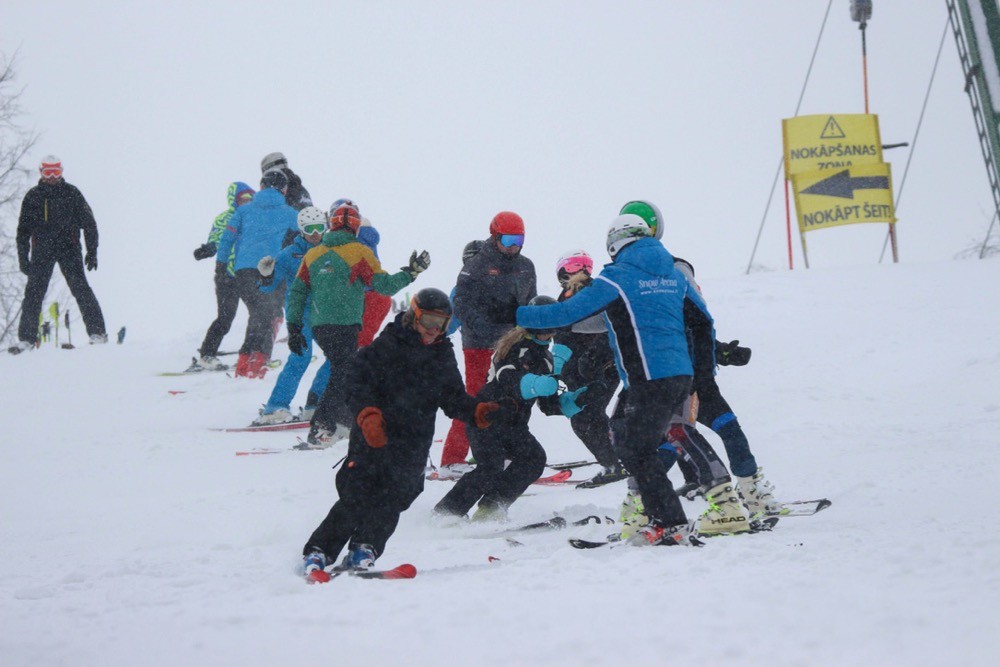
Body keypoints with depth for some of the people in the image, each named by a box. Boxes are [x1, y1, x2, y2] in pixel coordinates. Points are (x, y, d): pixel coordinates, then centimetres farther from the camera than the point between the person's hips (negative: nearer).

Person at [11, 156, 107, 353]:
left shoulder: (71, 193, 5)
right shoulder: (32, 196, 10)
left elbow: (89, 222, 8)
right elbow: (23, 229, 14)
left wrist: (92, 251, 2)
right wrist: (23, 258, 7)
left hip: (68, 249, -2)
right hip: (41, 251, 2)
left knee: (80, 289, -12)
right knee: (33, 293, -2)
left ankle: (97, 333, -12)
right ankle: (26, 339, 3)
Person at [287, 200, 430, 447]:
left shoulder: (313, 255, 12)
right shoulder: (359, 252, -4)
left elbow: (297, 292, 10)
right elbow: (384, 285, -5)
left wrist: (294, 328, 14)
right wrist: (410, 273, 7)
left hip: (318, 326, 6)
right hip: (345, 325, -6)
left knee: (343, 371, 21)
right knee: (342, 377, -2)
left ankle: (346, 419, 24)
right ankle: (320, 429, -9)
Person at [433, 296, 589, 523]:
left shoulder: (545, 358, 15)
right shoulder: (516, 346, -9)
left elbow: (549, 404, 15)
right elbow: (509, 380, -29)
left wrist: (573, 401, -2)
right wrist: (538, 384, -45)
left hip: (513, 425, 8)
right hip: (487, 417, -8)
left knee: (534, 459, -11)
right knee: (491, 468, -22)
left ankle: (490, 509, -4)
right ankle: (443, 514, -14)